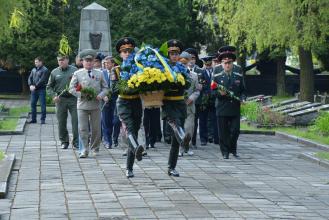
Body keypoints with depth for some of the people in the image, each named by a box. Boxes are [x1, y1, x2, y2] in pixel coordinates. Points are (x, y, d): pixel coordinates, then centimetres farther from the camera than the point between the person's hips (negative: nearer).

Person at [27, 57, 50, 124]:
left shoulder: (44, 70, -7)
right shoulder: (33, 70, 15)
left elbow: (42, 80, -15)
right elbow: (30, 78, 12)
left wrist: (35, 86, -18)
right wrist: (30, 85, -7)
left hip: (41, 89, -7)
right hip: (34, 89, 7)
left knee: (42, 104, -3)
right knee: (33, 104, 8)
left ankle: (43, 119, 2)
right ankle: (33, 119, 15)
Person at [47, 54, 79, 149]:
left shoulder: (74, 70, 4)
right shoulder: (54, 72, 9)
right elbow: (49, 87, 13)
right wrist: (54, 95, -2)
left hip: (73, 98, -2)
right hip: (60, 99, 2)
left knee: (75, 120, -6)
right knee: (61, 122, 5)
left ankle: (76, 142, 1)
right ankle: (64, 141, 16)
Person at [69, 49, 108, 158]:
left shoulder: (99, 74, 10)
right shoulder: (77, 74, 5)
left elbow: (105, 87, 13)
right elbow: (71, 88, 2)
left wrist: (101, 95, -7)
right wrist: (81, 94, -13)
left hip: (96, 105, 2)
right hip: (82, 105, -2)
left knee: (96, 129, 6)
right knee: (83, 129, -5)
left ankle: (95, 149, 19)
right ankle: (84, 150, -1)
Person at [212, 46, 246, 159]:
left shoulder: (239, 77, 11)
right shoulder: (217, 77, 6)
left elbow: (243, 91, 15)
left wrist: (242, 99, -5)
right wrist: (219, 93, -16)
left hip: (235, 109, 2)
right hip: (222, 110, -2)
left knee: (235, 131, 0)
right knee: (224, 132, 0)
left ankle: (233, 149, 19)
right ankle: (225, 152, 8)